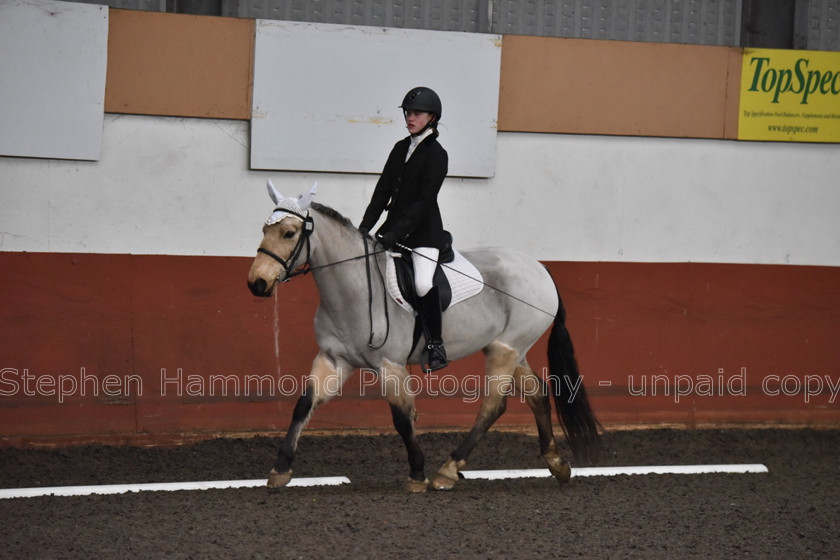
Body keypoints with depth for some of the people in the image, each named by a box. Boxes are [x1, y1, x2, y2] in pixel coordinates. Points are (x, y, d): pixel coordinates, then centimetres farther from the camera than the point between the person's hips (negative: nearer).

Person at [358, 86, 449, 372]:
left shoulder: (436, 155, -10)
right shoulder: (401, 148, 12)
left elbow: (424, 201, -16)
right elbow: (383, 190, 11)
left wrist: (396, 233, -23)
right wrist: (365, 226, 0)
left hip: (423, 230, -8)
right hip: (394, 226, 8)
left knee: (423, 283, -27)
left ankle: (435, 345, -13)